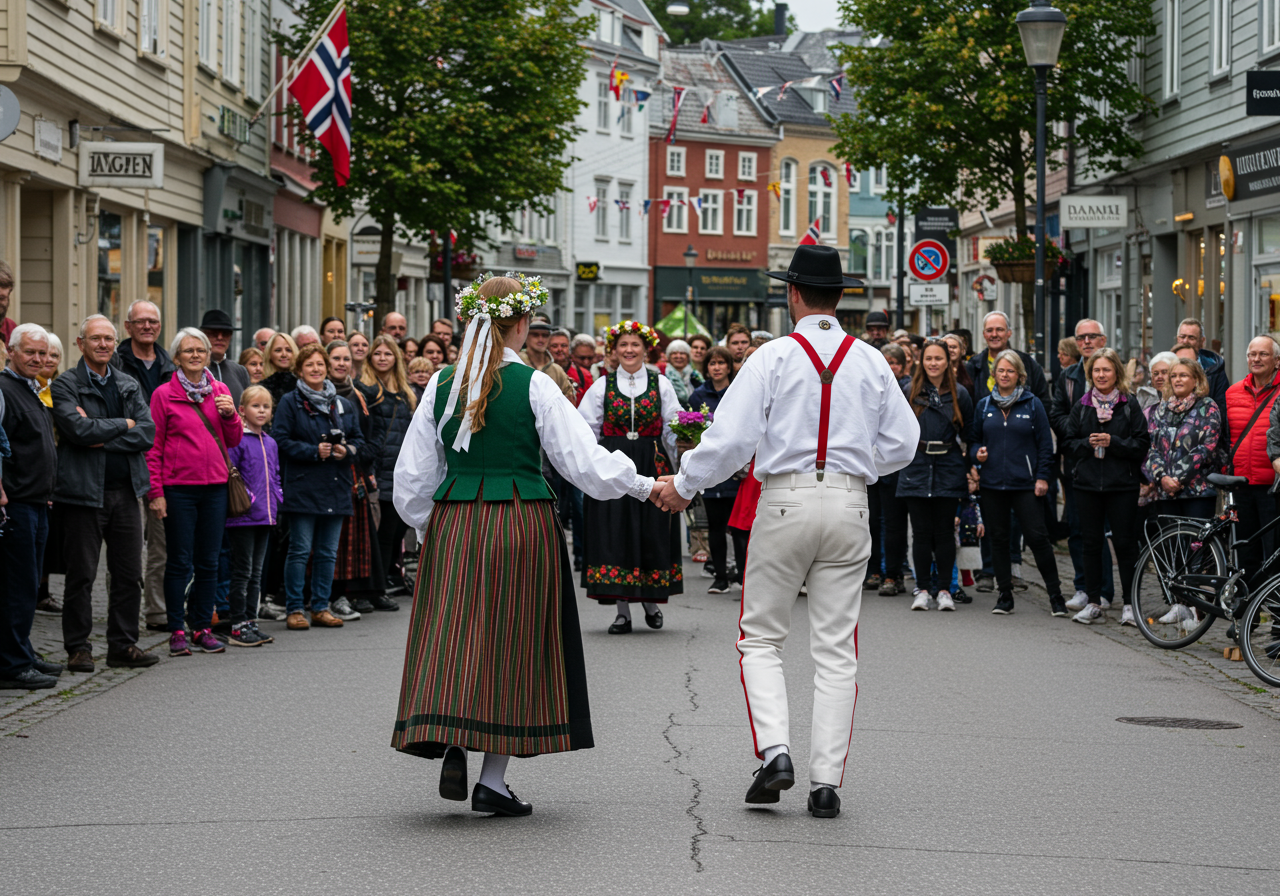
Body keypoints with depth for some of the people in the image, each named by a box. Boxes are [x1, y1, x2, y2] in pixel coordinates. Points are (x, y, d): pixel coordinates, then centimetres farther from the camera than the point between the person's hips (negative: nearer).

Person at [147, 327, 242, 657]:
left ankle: (203, 628, 15)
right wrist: (155, 492, -8)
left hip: (215, 485, 4)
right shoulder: (164, 395, -2)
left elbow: (233, 441, 11)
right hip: (178, 487, -4)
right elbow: (153, 447, -3)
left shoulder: (220, 391, 9)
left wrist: (230, 414, -8)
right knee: (180, 562, -1)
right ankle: (177, 632, 5)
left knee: (209, 561, 7)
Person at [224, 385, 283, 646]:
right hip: (243, 516, -7)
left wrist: (277, 500, 10)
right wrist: (245, 497, -17)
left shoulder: (271, 443, 14)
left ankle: (251, 622, 17)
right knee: (242, 571, -5)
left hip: (265, 517, 7)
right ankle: (238, 627, -1)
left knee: (256, 573, 12)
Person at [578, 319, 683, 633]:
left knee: (652, 533, 1)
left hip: (652, 466, 0)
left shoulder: (661, 384, 7)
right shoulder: (602, 386, 6)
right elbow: (587, 431, 5)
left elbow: (672, 431, 6)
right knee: (615, 533, -4)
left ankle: (652, 601, 21)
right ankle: (622, 610, 1)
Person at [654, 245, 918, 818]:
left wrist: (683, 486, 3)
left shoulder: (774, 357, -5)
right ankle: (826, 781, 3)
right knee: (836, 649, 5)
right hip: (849, 504, 3)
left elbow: (731, 438, -10)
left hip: (785, 498, -3)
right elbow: (902, 444, 9)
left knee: (761, 637, 9)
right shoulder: (870, 362, 6)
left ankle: (775, 750, -8)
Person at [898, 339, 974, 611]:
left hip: (948, 470, 0)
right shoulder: (909, 393, 3)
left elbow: (970, 435, 9)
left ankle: (945, 589, 8)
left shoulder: (959, 395, 6)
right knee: (921, 532, 1)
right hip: (917, 469, 0)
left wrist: (973, 463, 4)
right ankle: (921, 589, 7)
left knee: (944, 531, 2)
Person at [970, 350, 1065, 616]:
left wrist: (1042, 476, -6)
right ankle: (1004, 596, 14)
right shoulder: (984, 405, 9)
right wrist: (977, 452, -5)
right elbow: (975, 439, 18)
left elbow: (1045, 444, 2)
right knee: (999, 539, 6)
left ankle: (1055, 595, 1)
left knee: (1037, 536, -7)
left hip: (1024, 484, -3)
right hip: (992, 484, 3)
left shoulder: (1032, 404, 2)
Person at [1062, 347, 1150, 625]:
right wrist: (1087, 443, -9)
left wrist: (1113, 443, -15)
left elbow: (1142, 445, -3)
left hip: (1122, 485, -3)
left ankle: (1129, 603, 6)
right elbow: (1069, 443, 10)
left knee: (1125, 542, -1)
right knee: (1091, 542, 6)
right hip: (1087, 484, 3)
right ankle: (1093, 602, 14)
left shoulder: (1130, 405, 1)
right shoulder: (1081, 406, 10)